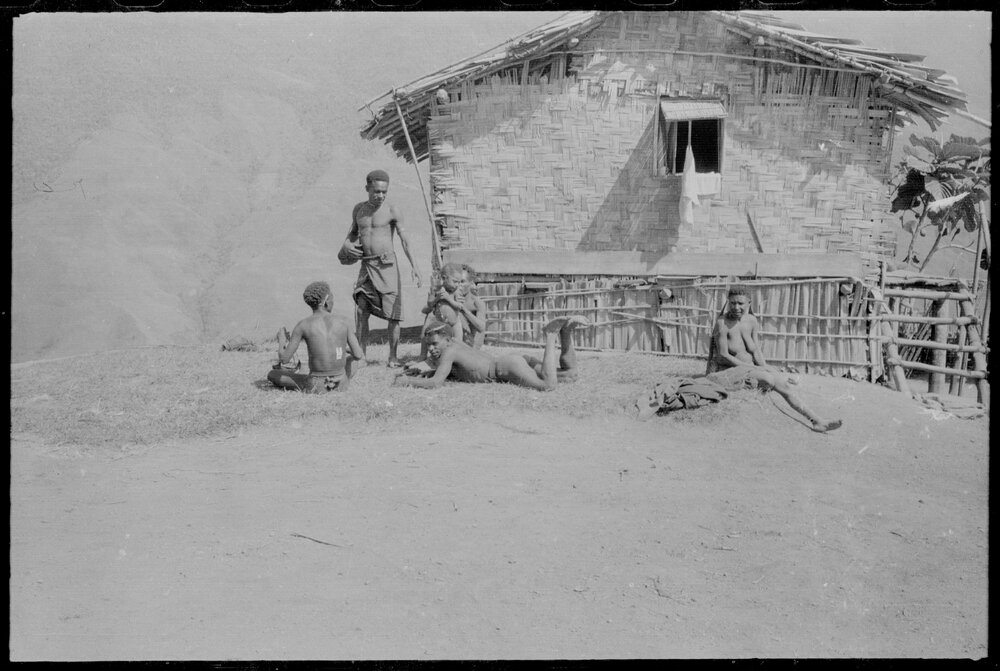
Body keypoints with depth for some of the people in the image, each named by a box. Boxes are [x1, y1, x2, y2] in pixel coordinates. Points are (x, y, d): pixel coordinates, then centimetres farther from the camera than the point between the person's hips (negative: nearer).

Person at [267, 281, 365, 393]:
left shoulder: (303, 325, -10)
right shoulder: (342, 320, -5)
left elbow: (284, 359, -8)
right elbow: (358, 355, -2)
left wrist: (281, 339, 12)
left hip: (316, 387, -2)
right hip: (341, 386, 3)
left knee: (271, 374, 17)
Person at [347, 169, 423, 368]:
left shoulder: (392, 211, -4)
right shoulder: (359, 209, 10)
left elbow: (404, 239, -12)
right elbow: (353, 232, 27)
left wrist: (413, 266, -24)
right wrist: (347, 244, 4)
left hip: (386, 265, -4)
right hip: (366, 265, 4)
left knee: (392, 313, -2)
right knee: (361, 310, -3)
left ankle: (393, 357, 5)